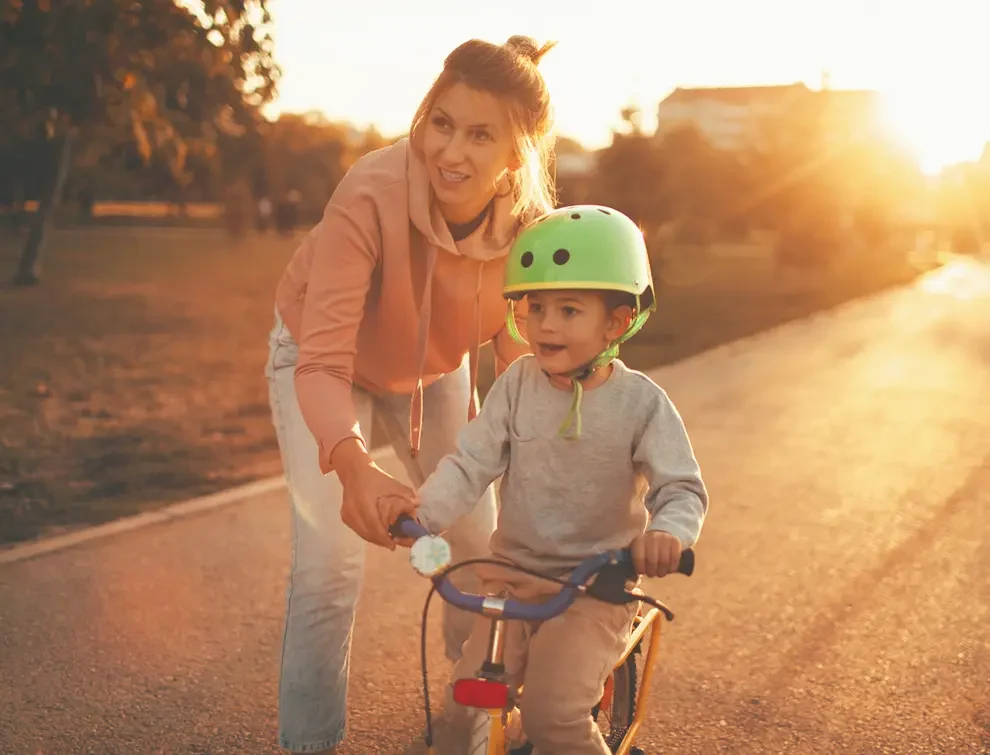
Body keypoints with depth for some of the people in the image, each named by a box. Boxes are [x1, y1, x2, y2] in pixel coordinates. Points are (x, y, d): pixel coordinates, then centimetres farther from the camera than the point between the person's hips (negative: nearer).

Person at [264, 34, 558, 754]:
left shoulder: (529, 221, -27)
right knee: (330, 562, -15)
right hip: (321, 357, -3)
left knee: (479, 544, 7)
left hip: (435, 370, 4)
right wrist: (355, 466, -61)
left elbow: (518, 358, -17)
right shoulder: (372, 195, -39)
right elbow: (323, 363, -43)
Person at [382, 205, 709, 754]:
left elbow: (683, 487, -12)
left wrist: (667, 531, -35)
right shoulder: (519, 383, -3)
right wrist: (424, 508, -23)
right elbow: (472, 461, -5)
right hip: (513, 576, 3)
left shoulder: (641, 401, -10)